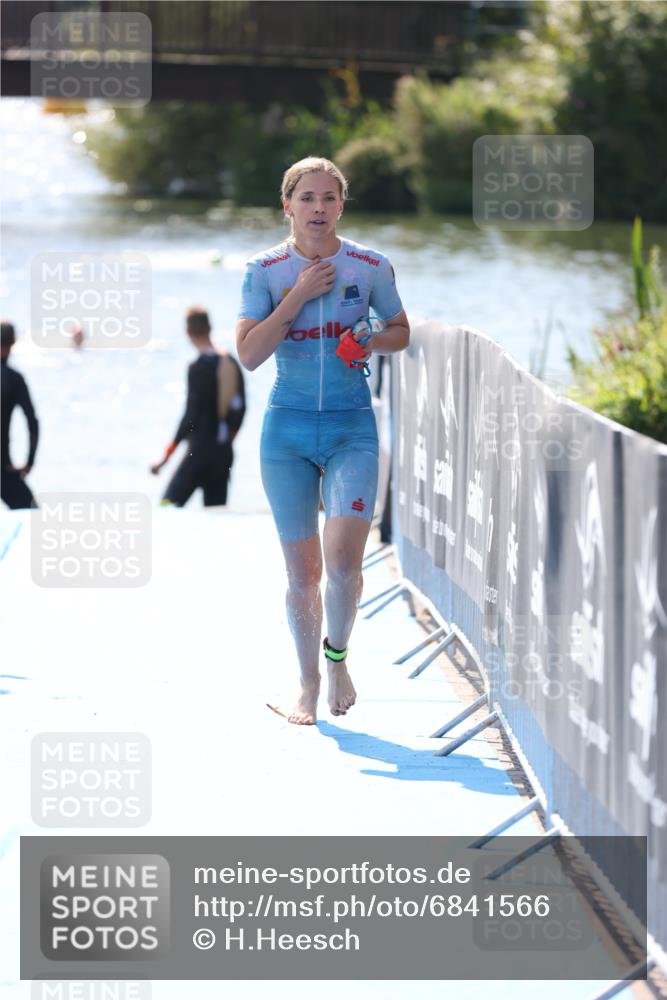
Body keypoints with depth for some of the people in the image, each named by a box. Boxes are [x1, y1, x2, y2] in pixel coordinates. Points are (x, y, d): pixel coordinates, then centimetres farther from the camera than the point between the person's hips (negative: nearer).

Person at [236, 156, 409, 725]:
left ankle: (338, 654, 12)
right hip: (287, 428, 1)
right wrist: (298, 296, -15)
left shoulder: (372, 267, 0)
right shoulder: (265, 270, -1)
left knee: (343, 560, -16)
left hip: (352, 428, -1)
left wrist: (373, 343, -8)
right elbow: (248, 354, -10)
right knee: (302, 572, 5)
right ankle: (309, 684, 22)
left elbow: (401, 332, 14)